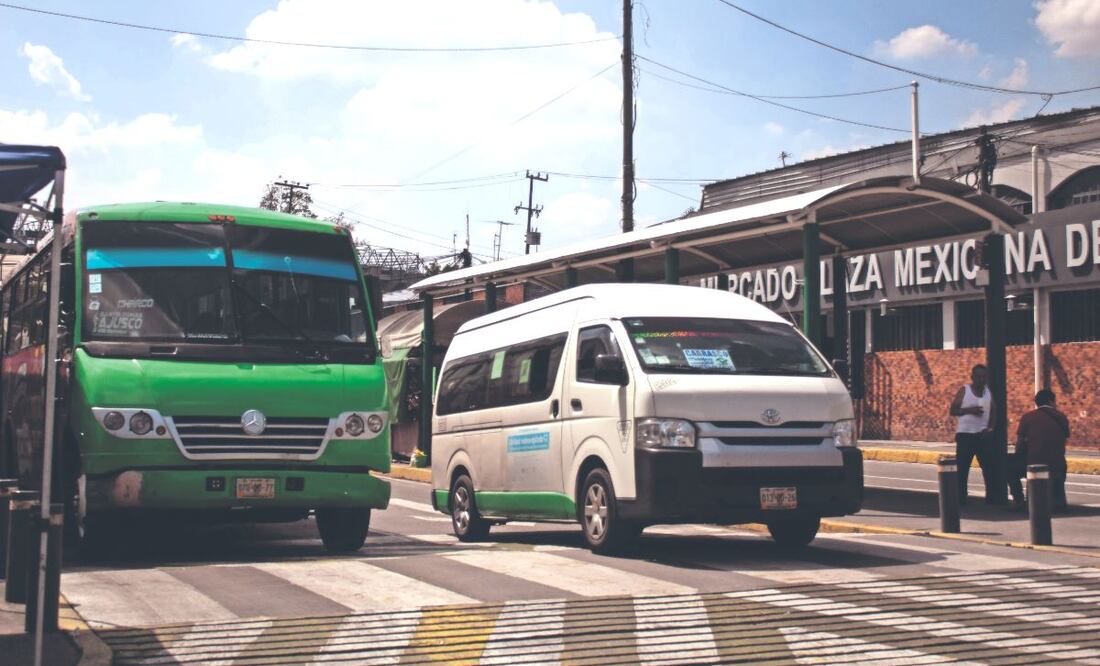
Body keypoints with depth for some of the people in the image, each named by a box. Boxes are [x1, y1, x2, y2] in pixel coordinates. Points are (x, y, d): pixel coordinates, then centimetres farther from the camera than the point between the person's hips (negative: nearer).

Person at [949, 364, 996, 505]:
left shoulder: (989, 392, 9)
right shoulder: (964, 390, -2)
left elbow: (994, 412, 13)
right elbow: (953, 410, -3)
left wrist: (990, 427, -3)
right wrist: (968, 410, -19)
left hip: (983, 435, 3)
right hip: (965, 435, -3)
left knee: (989, 466, 2)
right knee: (962, 468, -2)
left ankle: (991, 497, 8)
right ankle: (960, 498, 2)